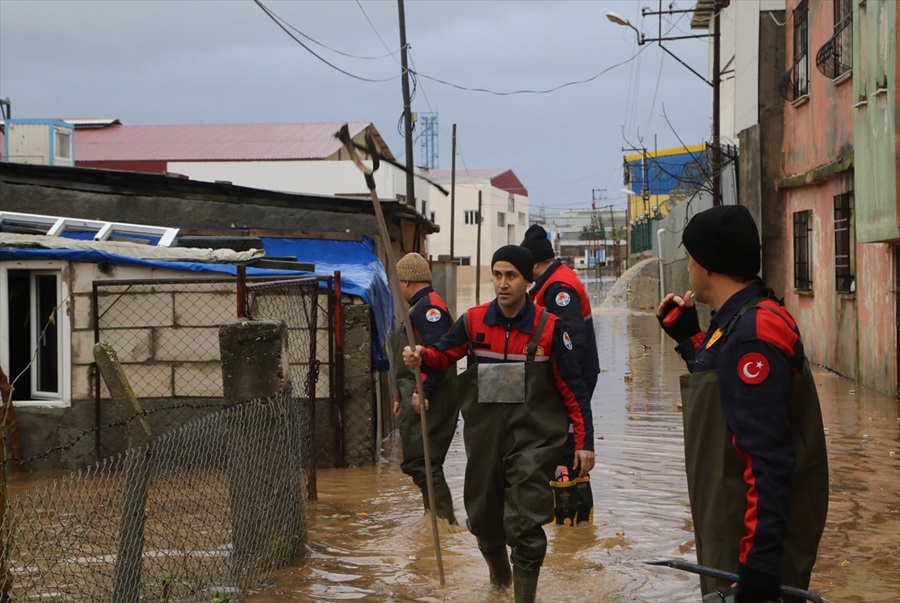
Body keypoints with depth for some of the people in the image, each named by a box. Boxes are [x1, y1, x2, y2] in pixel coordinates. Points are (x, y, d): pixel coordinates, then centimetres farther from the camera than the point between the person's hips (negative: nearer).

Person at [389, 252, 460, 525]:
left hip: (429, 399, -11)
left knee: (419, 461, -13)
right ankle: (436, 516, 20)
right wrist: (401, 396, 26)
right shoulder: (419, 307, 21)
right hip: (417, 397, 11)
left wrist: (422, 393, -27)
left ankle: (445, 519, -13)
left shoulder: (429, 306, -13)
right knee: (423, 462, 14)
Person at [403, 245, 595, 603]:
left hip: (532, 439, -3)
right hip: (484, 437, 3)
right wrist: (421, 357, -15)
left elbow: (573, 389, -3)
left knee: (525, 526, -9)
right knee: (483, 519, 17)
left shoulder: (549, 327, -8)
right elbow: (444, 354, 9)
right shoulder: (474, 321, -3)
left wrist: (584, 442, -3)